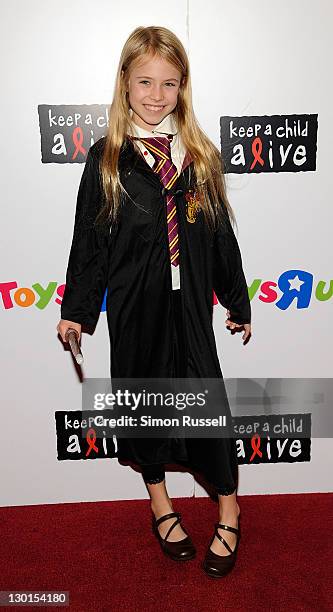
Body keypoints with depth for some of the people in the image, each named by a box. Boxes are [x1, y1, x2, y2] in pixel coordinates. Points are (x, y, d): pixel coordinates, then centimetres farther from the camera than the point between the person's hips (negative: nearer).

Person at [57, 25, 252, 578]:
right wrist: (76, 309, 0)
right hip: (135, 305, 0)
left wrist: (238, 302, 11)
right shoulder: (106, 158, -1)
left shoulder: (201, 154, 4)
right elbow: (89, 238, 0)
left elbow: (222, 234, 7)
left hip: (191, 302, 1)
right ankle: (160, 504, 37)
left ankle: (228, 512, 29)